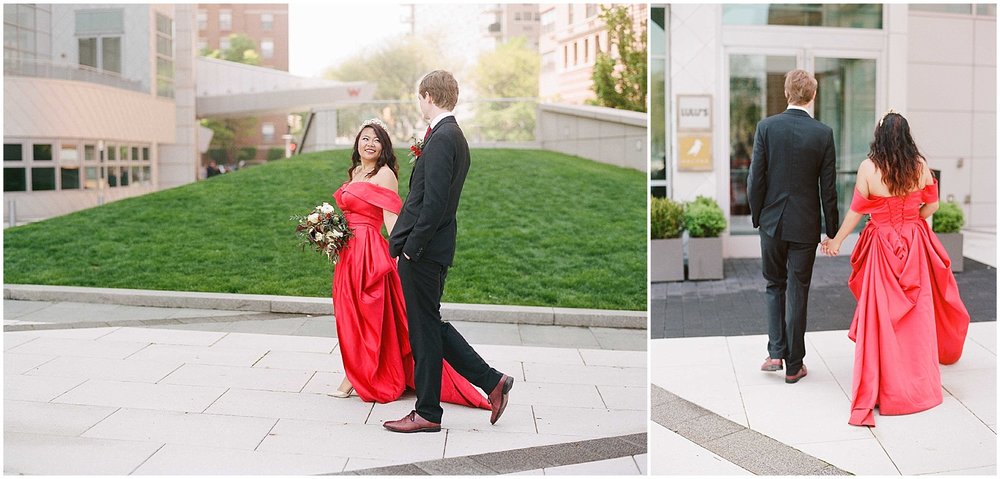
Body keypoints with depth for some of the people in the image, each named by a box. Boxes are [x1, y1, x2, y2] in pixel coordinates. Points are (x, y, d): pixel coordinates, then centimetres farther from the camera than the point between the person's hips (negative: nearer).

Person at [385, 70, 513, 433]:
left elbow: (434, 203, -23)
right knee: (429, 324, 17)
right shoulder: (455, 137, 14)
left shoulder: (441, 139, -17)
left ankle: (427, 413, 15)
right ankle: (492, 381, 20)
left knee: (424, 329, 2)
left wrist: (411, 248, -17)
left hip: (424, 251, -10)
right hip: (429, 249, 10)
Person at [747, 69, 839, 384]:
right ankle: (794, 366, 14)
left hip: (772, 221, 1)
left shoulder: (766, 127, -7)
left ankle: (776, 352, 8)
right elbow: (828, 187, -4)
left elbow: (755, 179, -6)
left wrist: (756, 216, 7)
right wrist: (832, 230, 4)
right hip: (805, 225, 0)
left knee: (774, 286, 18)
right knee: (797, 293, 7)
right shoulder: (823, 133, -7)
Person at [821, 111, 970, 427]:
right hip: (915, 244, 3)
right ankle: (918, 379, 28)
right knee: (916, 310, 15)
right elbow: (932, 204, 5)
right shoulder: (920, 165, -4)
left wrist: (837, 241, 3)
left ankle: (885, 384, 7)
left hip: (882, 246, -3)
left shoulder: (869, 167, -13)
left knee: (882, 314, 3)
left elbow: (856, 211, -8)